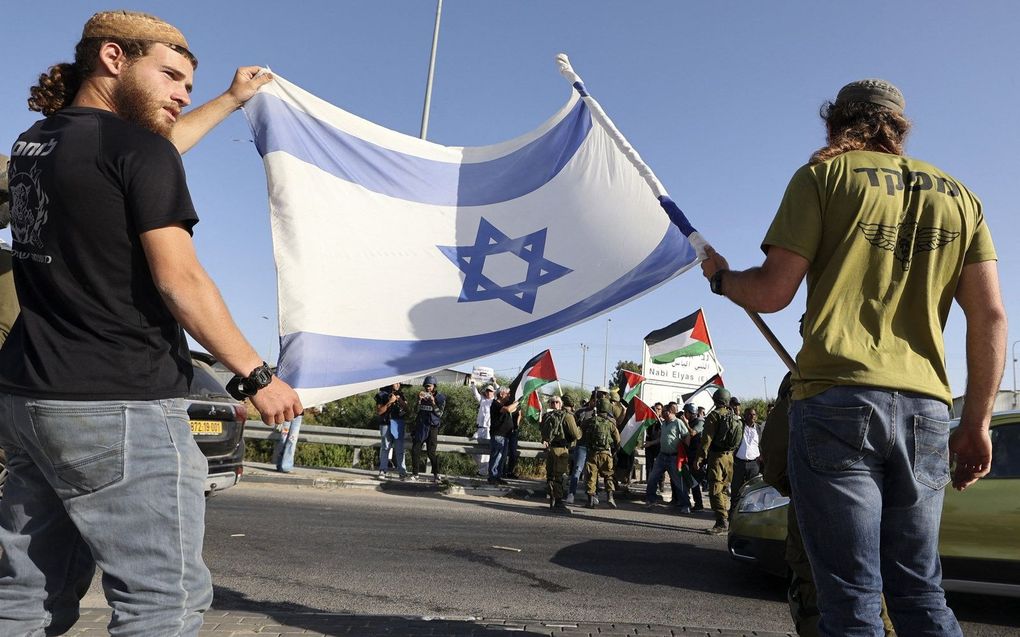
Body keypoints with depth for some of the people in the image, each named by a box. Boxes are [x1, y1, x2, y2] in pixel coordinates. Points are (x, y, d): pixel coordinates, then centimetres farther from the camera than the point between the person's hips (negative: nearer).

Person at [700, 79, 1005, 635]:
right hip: (925, 408, 5)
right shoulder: (955, 195, 19)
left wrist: (720, 277, 17)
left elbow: (773, 291, -4)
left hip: (839, 401, -5)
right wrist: (976, 424, 14)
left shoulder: (825, 175, 5)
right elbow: (990, 316, 11)